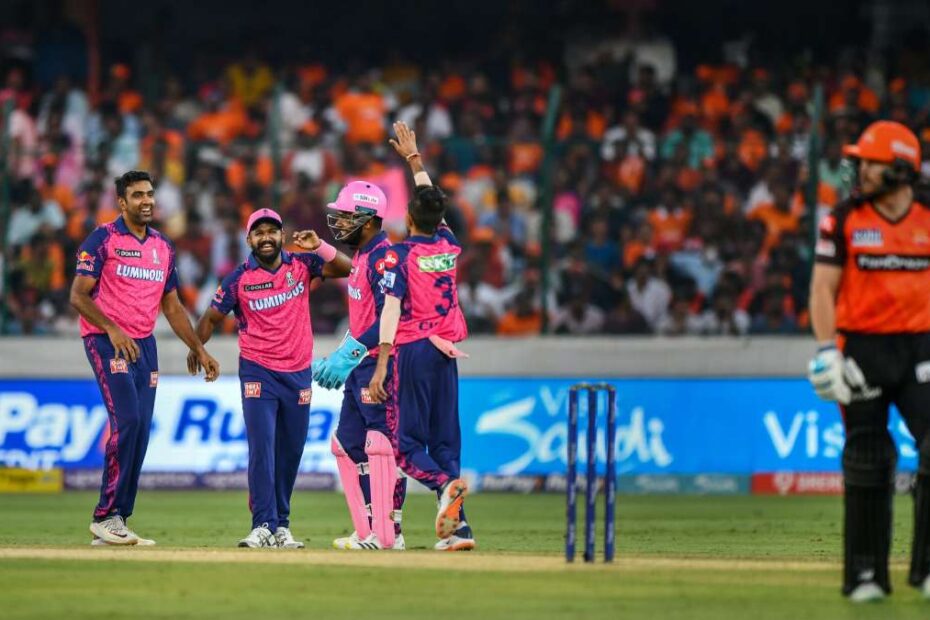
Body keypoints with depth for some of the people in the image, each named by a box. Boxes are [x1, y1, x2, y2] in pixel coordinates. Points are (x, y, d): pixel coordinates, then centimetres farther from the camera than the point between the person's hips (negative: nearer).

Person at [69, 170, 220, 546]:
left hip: (144, 345, 7)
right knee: (127, 420, -19)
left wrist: (199, 350, 16)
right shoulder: (103, 240, -4)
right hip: (107, 342, -7)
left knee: (140, 432, 2)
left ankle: (116, 522, 7)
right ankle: (106, 516, -15)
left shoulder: (163, 247, 16)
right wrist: (112, 329, -22)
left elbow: (172, 307, 22)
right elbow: (79, 295, -9)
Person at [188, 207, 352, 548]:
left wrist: (319, 247, -19)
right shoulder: (239, 278, -5)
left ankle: (282, 526, 15)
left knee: (291, 452, 7)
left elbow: (346, 269, -5)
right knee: (262, 448, -12)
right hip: (258, 372, -3)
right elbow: (212, 317, 1)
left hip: (298, 373, 3)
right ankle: (263, 526, -14)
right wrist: (196, 346, -11)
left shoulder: (301, 265, 1)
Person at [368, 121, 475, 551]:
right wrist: (413, 157, 38)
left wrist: (381, 366, -21)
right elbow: (433, 201, 27)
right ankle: (456, 527, -1)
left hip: (412, 350, -5)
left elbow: (391, 310, -17)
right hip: (446, 352, 5)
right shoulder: (448, 245, 9)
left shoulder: (399, 255, -7)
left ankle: (445, 484, -32)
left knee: (408, 442, -2)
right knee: (445, 440, 8)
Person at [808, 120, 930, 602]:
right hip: (863, 349, -1)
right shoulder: (844, 221, 0)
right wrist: (827, 353, -11)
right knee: (867, 463, 3)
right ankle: (865, 575, 11)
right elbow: (823, 289, -2)